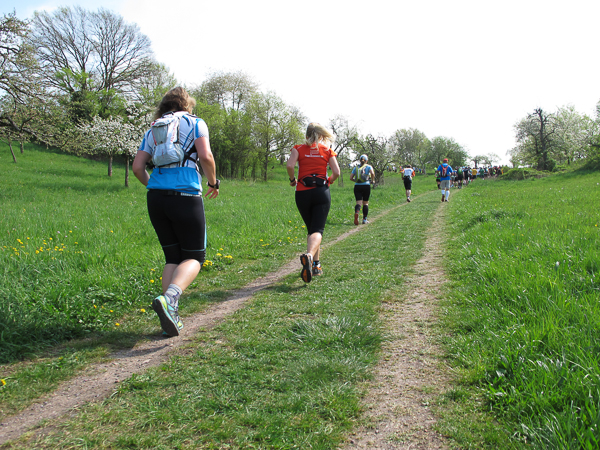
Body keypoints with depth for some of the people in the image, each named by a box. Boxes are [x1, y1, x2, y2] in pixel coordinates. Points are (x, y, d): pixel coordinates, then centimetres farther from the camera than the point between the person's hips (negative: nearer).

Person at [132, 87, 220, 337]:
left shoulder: (152, 129, 19)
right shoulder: (195, 123, 7)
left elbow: (137, 167, 12)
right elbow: (205, 156, -8)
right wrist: (214, 183, 7)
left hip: (156, 197, 5)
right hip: (186, 197, -5)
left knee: (172, 257, 13)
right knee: (194, 257, 4)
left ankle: (170, 318, 6)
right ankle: (169, 298, -23)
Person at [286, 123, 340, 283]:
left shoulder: (299, 148, 6)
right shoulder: (327, 150, 8)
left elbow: (290, 165, -12)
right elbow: (336, 172, -3)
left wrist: (292, 179, 5)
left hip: (302, 193, 1)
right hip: (322, 192, -1)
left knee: (311, 229, 17)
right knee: (318, 229, -6)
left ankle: (315, 264, 19)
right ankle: (309, 255, -36)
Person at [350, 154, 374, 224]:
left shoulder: (356, 167, 12)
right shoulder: (368, 167, 5)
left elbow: (351, 178, 5)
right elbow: (372, 173, -15)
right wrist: (372, 180, 2)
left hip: (357, 186, 2)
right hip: (366, 186, -1)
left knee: (359, 202, -3)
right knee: (365, 203, 11)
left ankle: (356, 213, -35)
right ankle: (364, 219, 13)